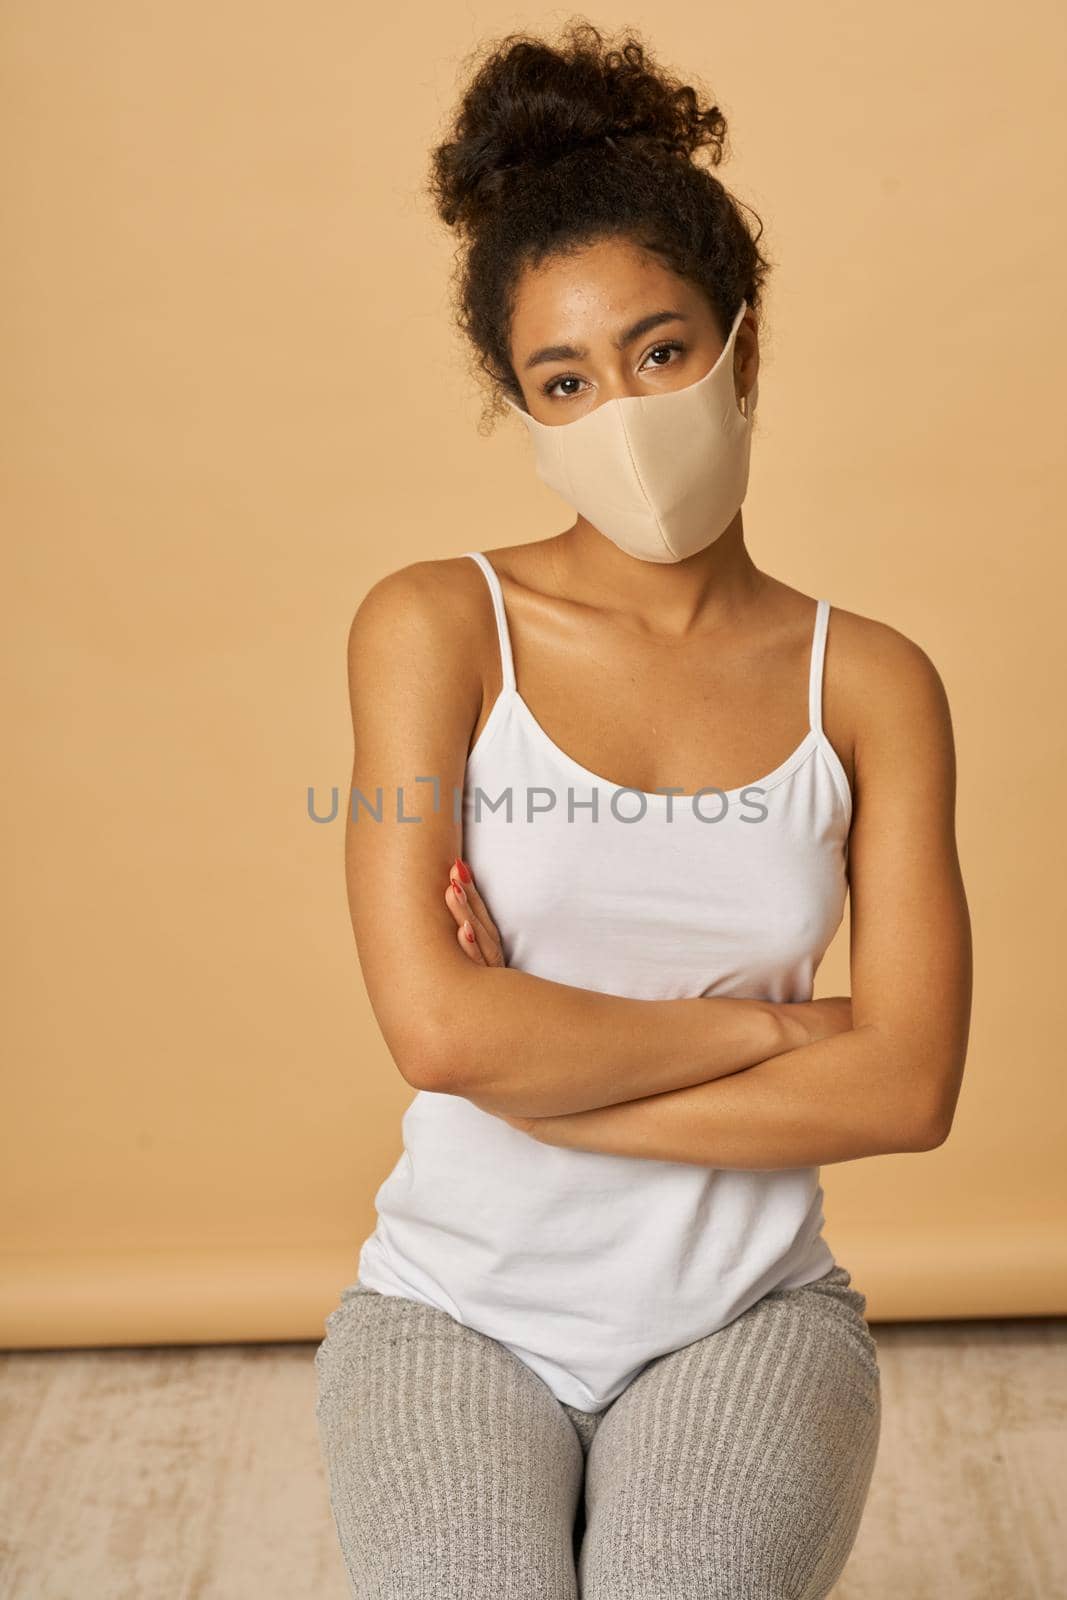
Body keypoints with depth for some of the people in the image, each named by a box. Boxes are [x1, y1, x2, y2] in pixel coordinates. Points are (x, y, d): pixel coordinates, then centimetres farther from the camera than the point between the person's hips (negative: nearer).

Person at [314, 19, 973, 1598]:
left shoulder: (871, 683, 0)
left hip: (749, 1309, 1)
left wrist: (533, 1069, -13)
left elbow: (909, 1084, -9)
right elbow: (438, 1023, -16)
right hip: (460, 1307, -1)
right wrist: (766, 1024, -9)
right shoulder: (435, 626, -5)